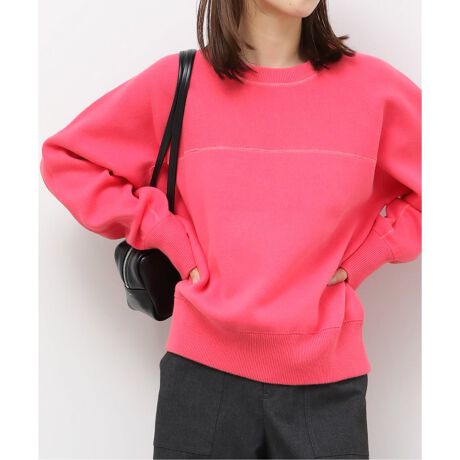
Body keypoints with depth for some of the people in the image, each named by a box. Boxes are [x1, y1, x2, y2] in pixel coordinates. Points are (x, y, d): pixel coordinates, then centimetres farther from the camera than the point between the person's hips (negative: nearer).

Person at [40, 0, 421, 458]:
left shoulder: (373, 87, -3)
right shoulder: (176, 83, -2)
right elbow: (65, 158, 8)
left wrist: (361, 257, -1)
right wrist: (169, 236, -2)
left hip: (327, 378, 0)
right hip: (203, 371, 0)